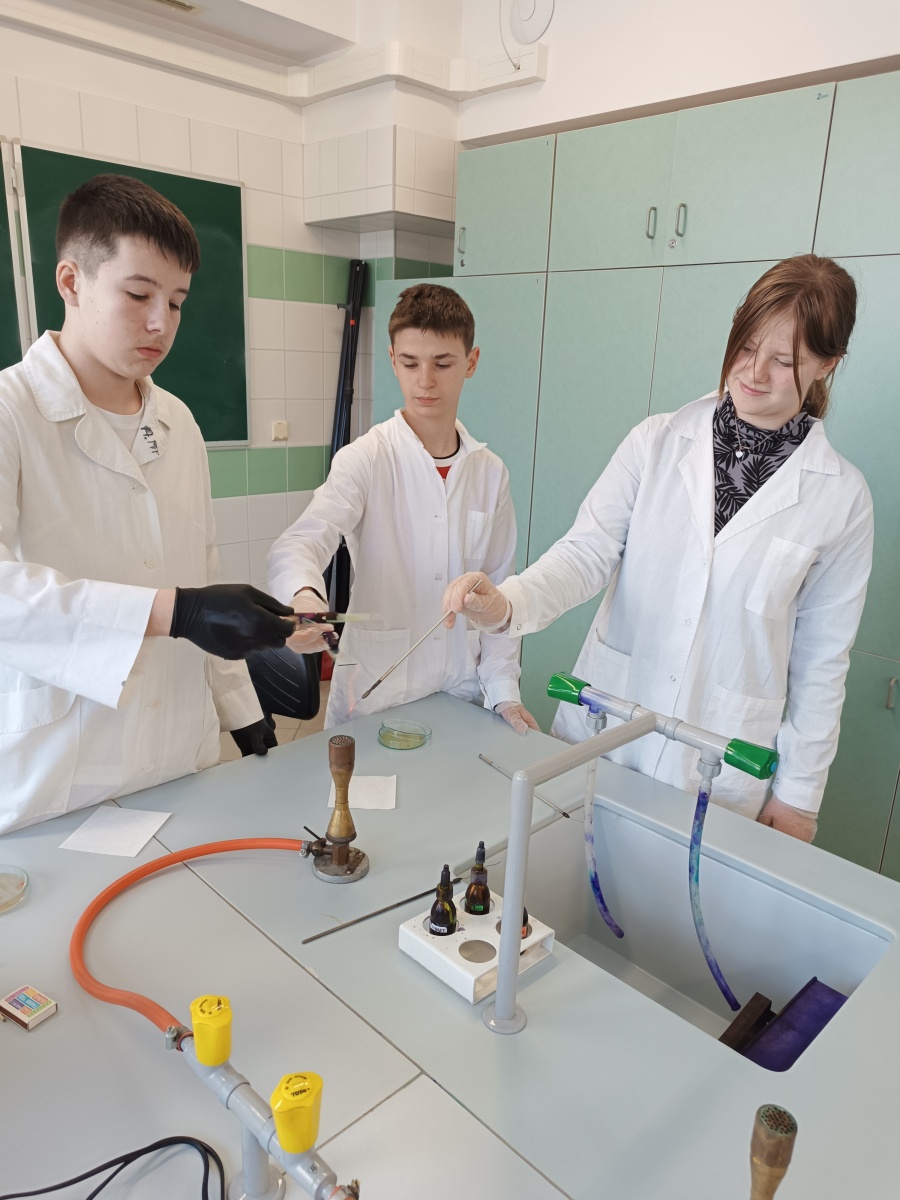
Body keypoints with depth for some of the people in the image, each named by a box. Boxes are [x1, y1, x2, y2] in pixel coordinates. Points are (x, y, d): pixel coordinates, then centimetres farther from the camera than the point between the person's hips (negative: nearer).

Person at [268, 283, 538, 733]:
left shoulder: (491, 473, 2)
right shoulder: (366, 459, -10)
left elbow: (497, 590, 8)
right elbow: (298, 544, -24)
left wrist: (503, 691, 2)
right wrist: (304, 597, -47)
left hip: (460, 696, 4)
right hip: (375, 697, -3)